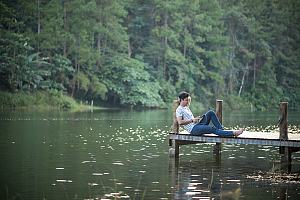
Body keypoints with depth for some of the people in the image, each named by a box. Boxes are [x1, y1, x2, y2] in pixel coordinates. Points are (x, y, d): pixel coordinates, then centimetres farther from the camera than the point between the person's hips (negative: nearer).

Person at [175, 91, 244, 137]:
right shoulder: (179, 109, -5)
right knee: (213, 129, -28)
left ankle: (222, 130, -13)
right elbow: (180, 122, -20)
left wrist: (197, 119, 9)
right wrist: (192, 120, -18)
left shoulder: (186, 108, 24)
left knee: (211, 113, -7)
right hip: (193, 129, -9)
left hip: (197, 125, 9)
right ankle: (233, 133, -33)